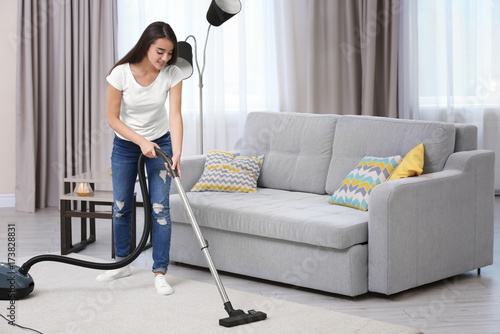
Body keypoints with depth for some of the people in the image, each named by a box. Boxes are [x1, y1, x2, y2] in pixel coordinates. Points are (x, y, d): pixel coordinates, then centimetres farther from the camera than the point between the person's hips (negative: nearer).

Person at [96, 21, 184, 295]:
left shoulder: (172, 74, -20)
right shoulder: (121, 73, -24)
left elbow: (175, 115, -24)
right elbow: (112, 118, -17)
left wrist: (176, 154, -37)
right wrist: (142, 142, -27)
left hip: (160, 142, 0)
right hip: (125, 144, 0)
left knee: (160, 207, -9)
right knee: (121, 206, 9)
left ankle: (160, 272, -3)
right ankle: (121, 263, 28)